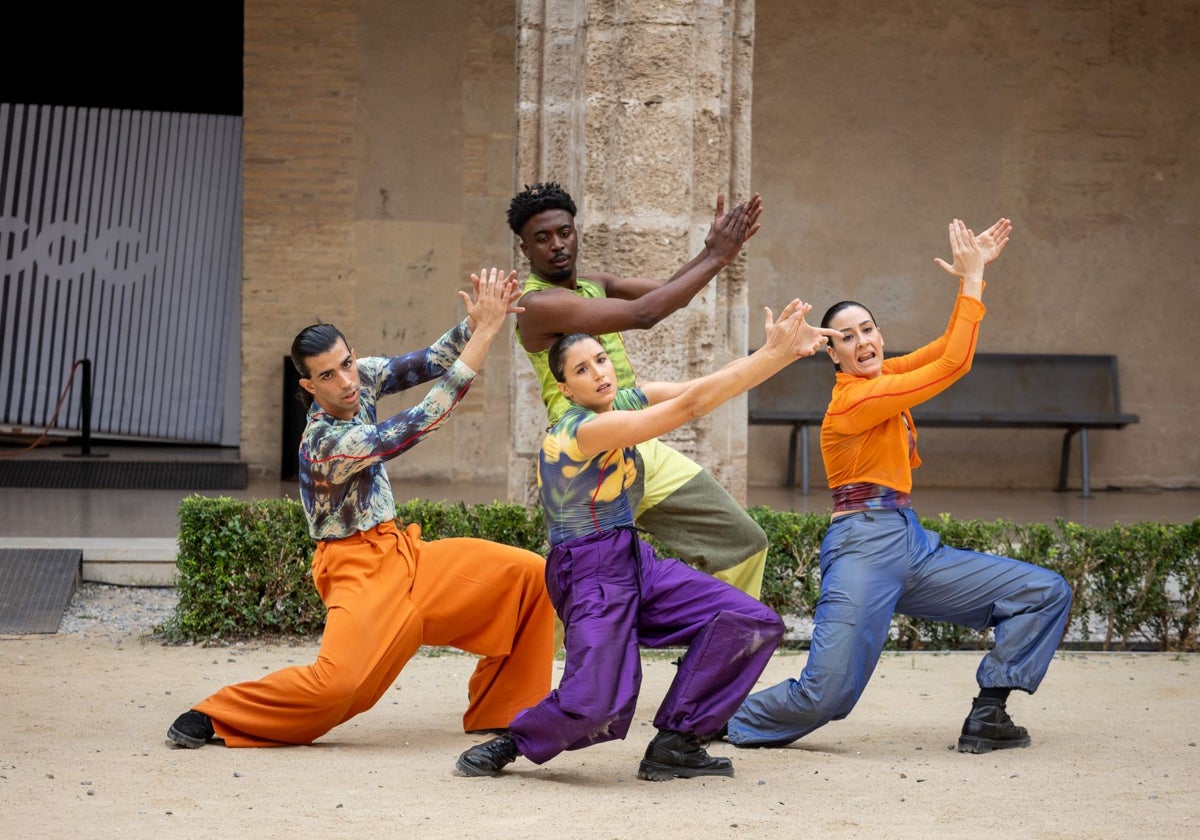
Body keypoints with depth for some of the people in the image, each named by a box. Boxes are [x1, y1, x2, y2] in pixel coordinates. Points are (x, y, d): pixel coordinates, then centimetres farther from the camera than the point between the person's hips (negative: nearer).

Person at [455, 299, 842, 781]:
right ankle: (514, 743, 6)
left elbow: (705, 387, -5)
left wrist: (782, 350, -19)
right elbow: (691, 405, -25)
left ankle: (674, 745, 1)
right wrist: (773, 353, -24)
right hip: (590, 573, -9)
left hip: (635, 560, 9)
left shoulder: (629, 400, 5)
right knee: (597, 708, -27)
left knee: (754, 625, -8)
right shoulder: (582, 430, -21)